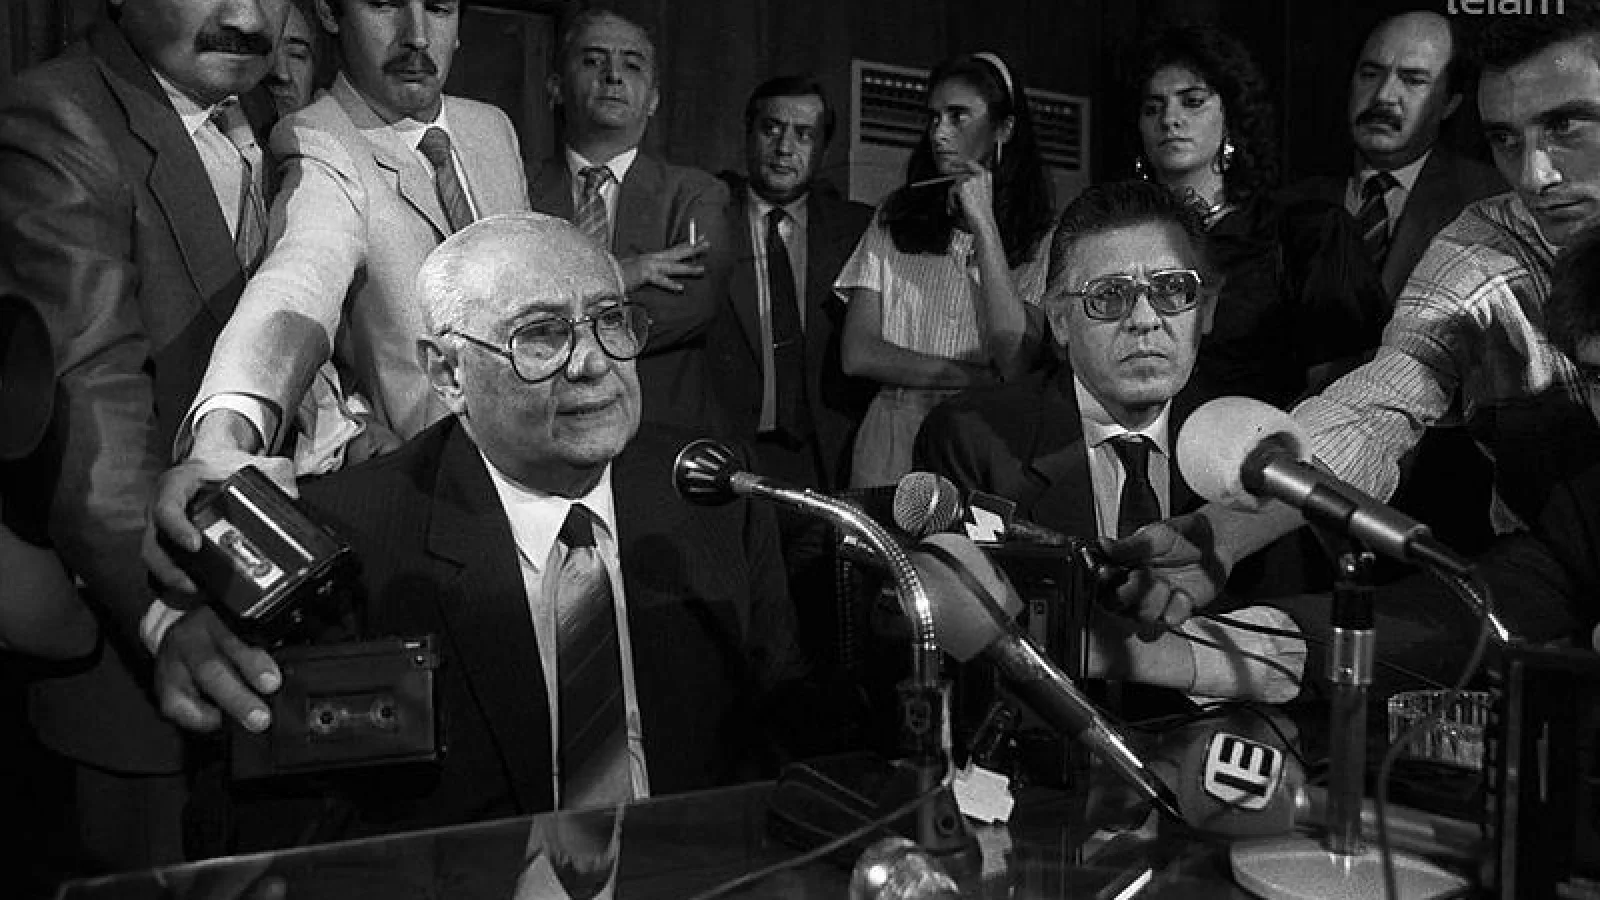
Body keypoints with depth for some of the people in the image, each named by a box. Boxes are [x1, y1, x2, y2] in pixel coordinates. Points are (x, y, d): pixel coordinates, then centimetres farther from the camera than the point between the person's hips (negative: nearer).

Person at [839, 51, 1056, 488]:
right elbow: (857, 354, 1)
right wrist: (980, 377, -7)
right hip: (893, 440, 1)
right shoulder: (894, 219, 8)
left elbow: (1017, 361, -11)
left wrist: (983, 224, -9)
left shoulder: (1040, 239, 3)